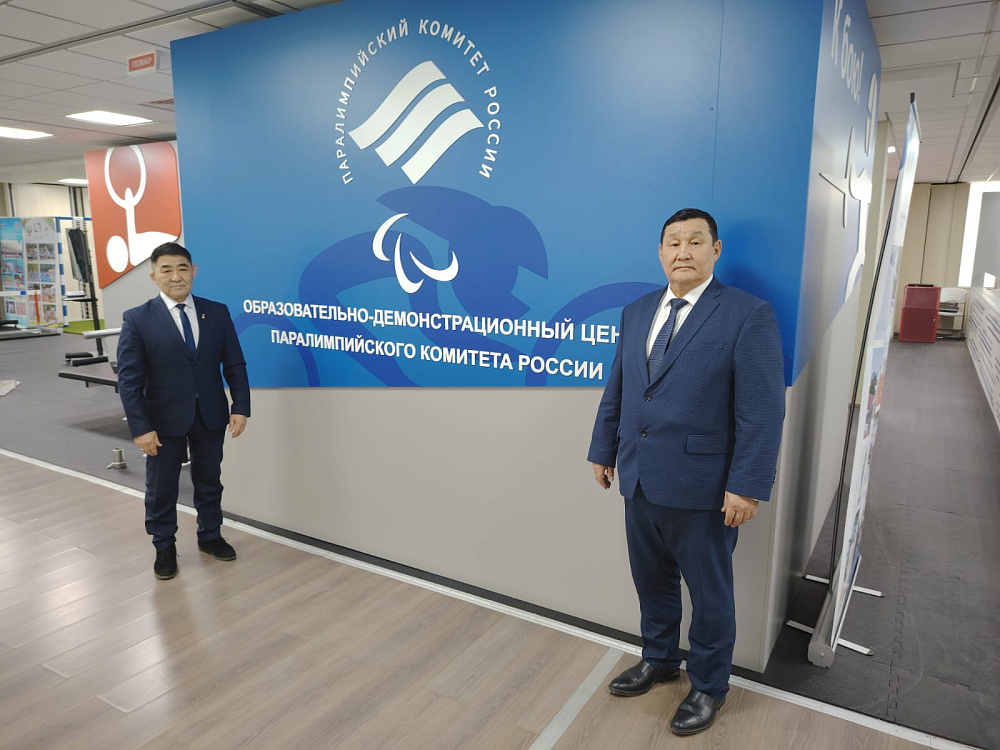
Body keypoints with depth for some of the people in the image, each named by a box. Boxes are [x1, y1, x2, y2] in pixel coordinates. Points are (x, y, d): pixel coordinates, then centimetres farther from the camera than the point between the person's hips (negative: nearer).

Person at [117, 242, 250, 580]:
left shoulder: (217, 312, -1)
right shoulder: (137, 319, -8)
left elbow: (234, 364, 1)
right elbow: (129, 379, -11)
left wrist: (240, 407, -7)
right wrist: (140, 428, -16)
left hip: (210, 415, 2)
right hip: (164, 419, -2)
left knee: (209, 480, 17)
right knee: (161, 487, 12)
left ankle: (210, 535, 37)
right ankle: (164, 548, 32)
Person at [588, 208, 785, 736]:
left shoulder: (747, 314, -11)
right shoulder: (636, 312, 8)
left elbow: (763, 409, -14)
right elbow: (615, 389, 13)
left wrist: (747, 486, -17)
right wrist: (604, 450, 14)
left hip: (701, 488, -5)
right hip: (640, 480, 5)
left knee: (709, 593, 14)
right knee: (651, 581, 21)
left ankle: (708, 686, 37)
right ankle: (659, 660, 45)